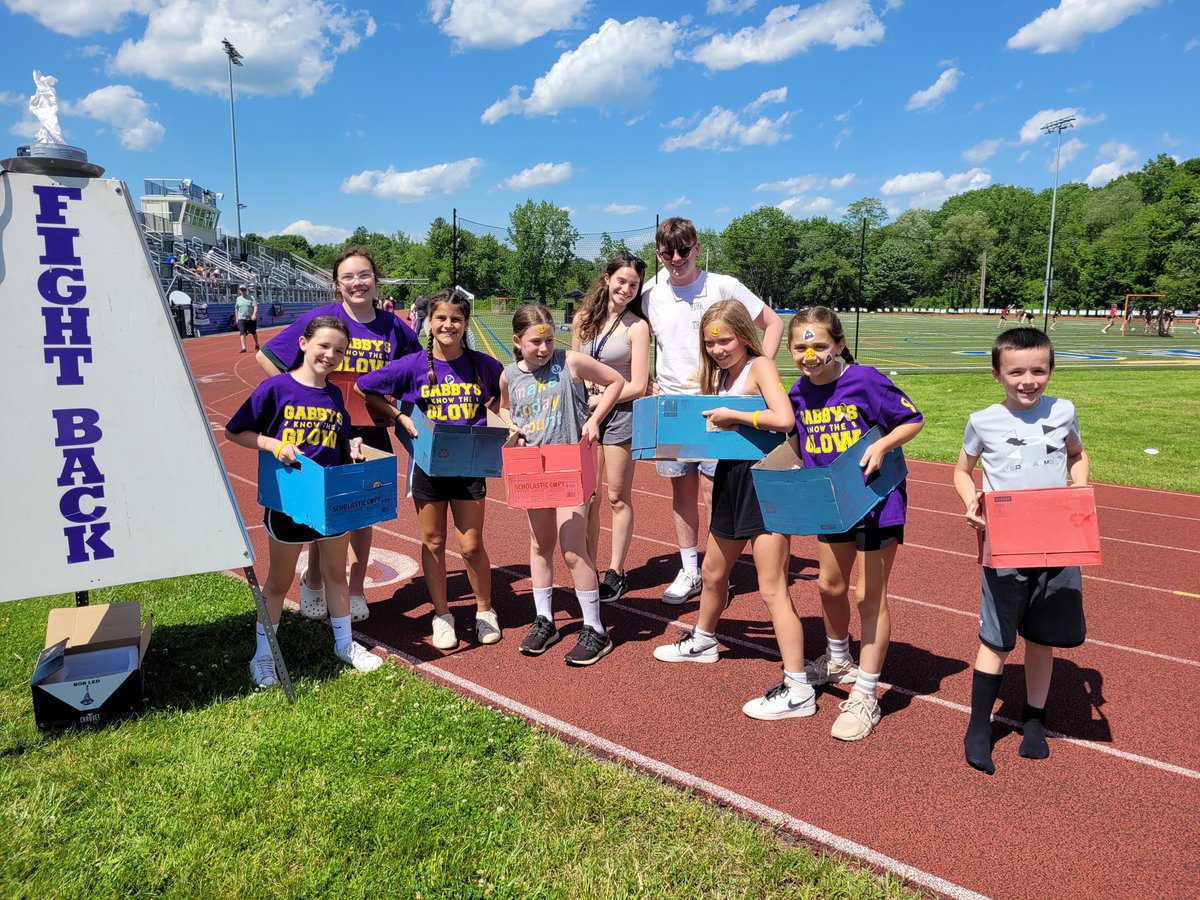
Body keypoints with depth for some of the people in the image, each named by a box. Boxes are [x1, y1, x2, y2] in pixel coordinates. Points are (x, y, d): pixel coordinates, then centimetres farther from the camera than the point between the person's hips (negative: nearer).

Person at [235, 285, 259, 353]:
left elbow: (255, 306, -10)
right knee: (242, 333, -12)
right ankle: (243, 348, -16)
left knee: (254, 333, 11)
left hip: (251, 319, -1)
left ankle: (257, 345, 32)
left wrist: (254, 314, -25)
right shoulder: (238, 299, 9)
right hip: (241, 319, 1)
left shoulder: (251, 298, -1)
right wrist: (236, 318, 13)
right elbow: (236, 309, 17)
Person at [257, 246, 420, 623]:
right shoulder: (321, 318, -9)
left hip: (370, 433, 2)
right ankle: (312, 582, 32)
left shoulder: (393, 327, -1)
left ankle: (356, 591, 30)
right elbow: (265, 356, -5)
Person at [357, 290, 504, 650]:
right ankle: (442, 616, 27)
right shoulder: (413, 365, -7)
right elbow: (364, 390, 0)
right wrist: (402, 418, -8)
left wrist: (490, 412, -2)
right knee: (433, 543, 10)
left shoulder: (482, 364, -3)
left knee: (471, 545, 4)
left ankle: (485, 610, 27)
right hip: (428, 463, 0)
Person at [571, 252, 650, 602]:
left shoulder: (637, 326, -5)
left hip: (620, 413, -3)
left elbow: (637, 385, -8)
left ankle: (616, 573, 16)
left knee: (618, 497, 5)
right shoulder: (582, 319, 7)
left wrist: (597, 400, -9)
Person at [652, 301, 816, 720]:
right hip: (731, 477, 9)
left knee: (771, 587, -9)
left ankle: (797, 689, -2)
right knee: (713, 572, 24)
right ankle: (703, 641, 47)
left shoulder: (760, 366, -12)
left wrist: (732, 415, -20)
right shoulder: (721, 374, 12)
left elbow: (784, 419, -28)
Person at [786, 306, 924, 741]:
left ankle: (865, 695, 15)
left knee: (869, 596, 2)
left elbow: (914, 419, -10)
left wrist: (881, 446, -25)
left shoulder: (865, 380, -18)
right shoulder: (799, 393, -2)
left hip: (877, 500, -6)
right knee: (830, 585, 19)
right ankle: (838, 660, 46)